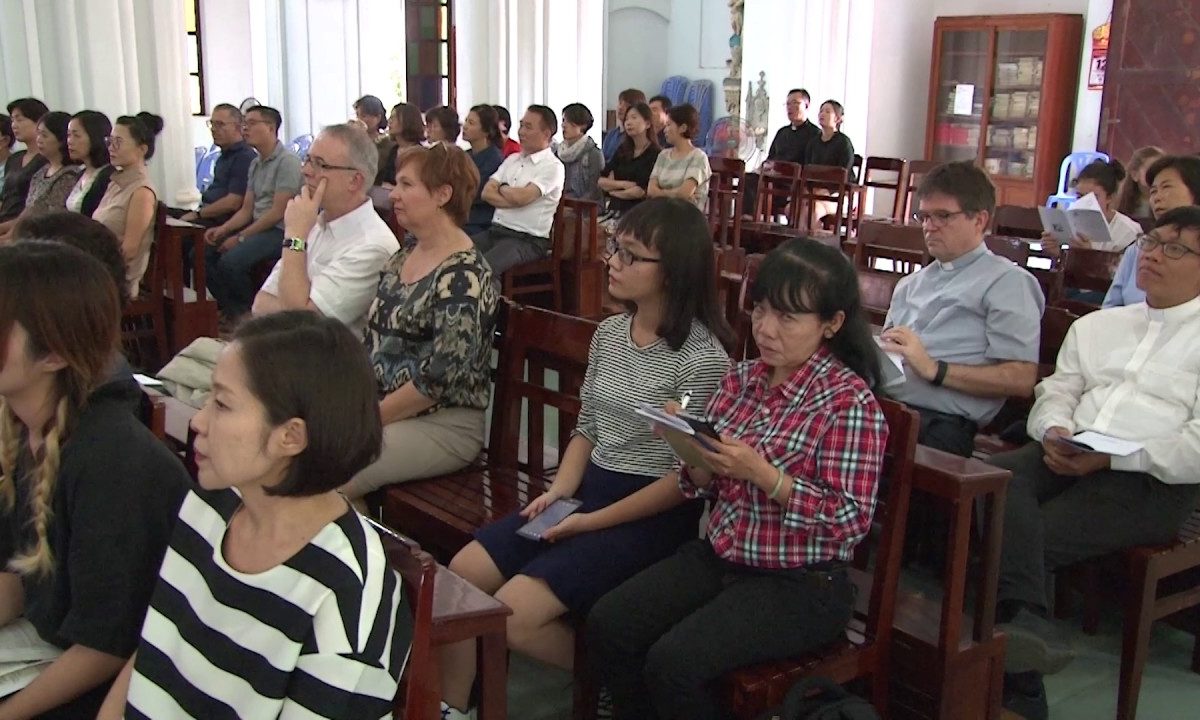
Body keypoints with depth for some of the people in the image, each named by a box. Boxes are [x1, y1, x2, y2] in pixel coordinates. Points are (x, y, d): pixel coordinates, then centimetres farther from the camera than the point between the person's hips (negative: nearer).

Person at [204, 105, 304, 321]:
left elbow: (278, 212, -17)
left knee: (230, 261, -26)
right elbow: (246, 210, 16)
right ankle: (234, 314, 5)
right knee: (204, 253, -3)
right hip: (258, 227, 9)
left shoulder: (287, 161, -12)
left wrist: (240, 237, -16)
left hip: (280, 231, -9)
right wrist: (223, 229, -3)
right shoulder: (255, 164, 17)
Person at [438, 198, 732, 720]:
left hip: (652, 516, -8)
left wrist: (592, 522, -15)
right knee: (460, 574, -4)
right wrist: (560, 491, -4)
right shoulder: (609, 333, 6)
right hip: (589, 491, 8)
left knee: (513, 614, -18)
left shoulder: (702, 357, -18)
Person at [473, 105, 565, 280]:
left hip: (528, 240, -7)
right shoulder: (512, 159, 17)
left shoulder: (553, 167, -7)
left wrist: (502, 187, 2)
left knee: (483, 268, -33)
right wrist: (514, 199, -9)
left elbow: (521, 197, -19)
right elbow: (487, 193, 6)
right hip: (495, 231, 7)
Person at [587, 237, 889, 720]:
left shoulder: (850, 400, -14)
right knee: (607, 626, -8)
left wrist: (760, 472, -26)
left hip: (800, 585, -6)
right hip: (718, 556, 7)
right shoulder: (742, 378, 4)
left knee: (673, 664, -22)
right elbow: (705, 485, 9)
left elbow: (852, 521, -18)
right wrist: (694, 451, -14)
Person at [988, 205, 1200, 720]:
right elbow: (1055, 392, 17)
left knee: (1017, 537, -26)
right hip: (1069, 458, 5)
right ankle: (1025, 623, -35)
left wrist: (1112, 457, -15)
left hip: (1152, 483, -5)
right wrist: (1054, 432, -5)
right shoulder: (1096, 326, 25)